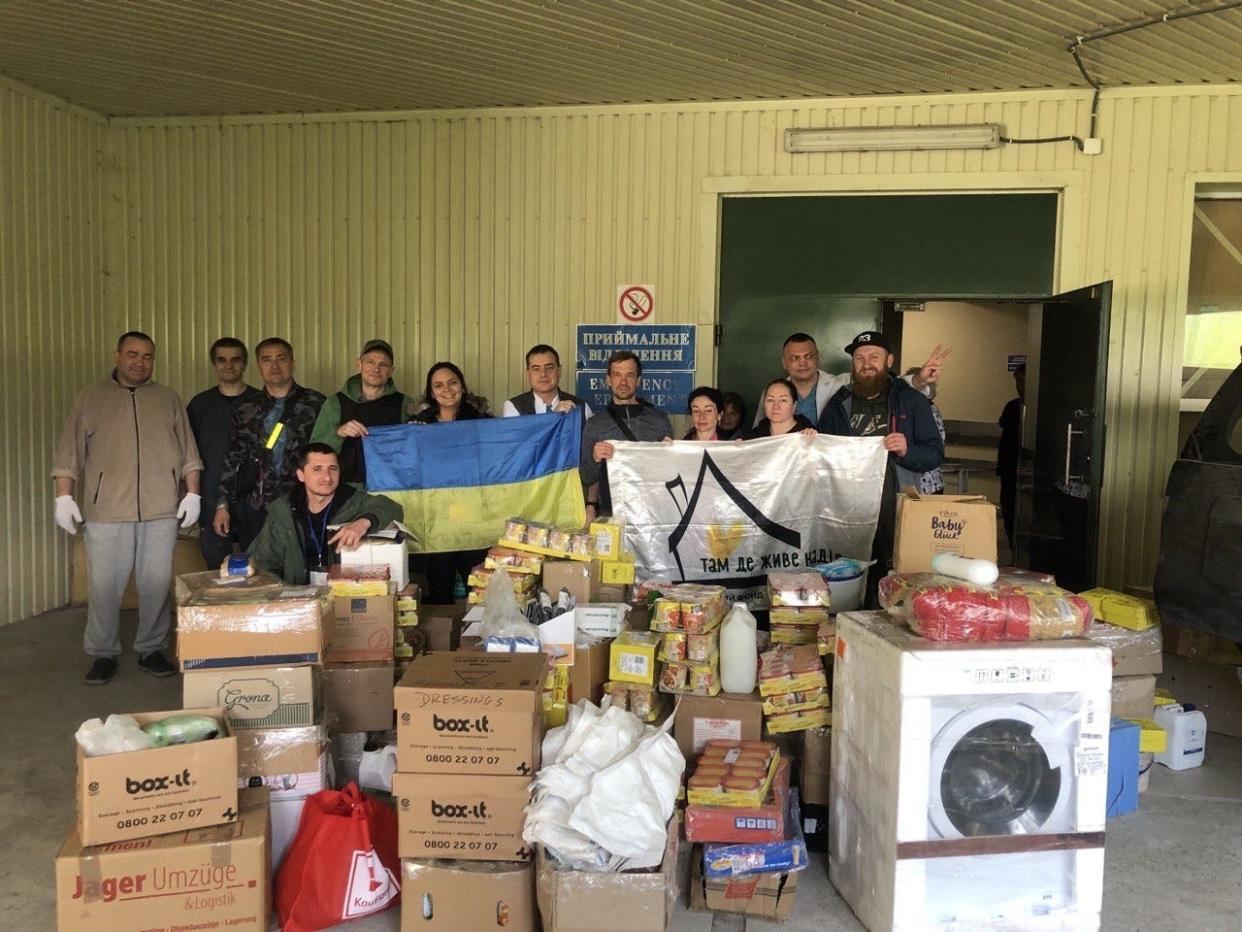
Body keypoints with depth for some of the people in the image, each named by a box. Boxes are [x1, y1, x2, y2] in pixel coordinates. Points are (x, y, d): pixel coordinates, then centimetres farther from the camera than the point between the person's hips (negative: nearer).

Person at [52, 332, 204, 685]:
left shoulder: (169, 399, 14)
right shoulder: (90, 399, 11)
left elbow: (188, 451, 12)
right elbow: (69, 453, 7)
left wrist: (193, 493, 4)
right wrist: (64, 497, -1)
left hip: (161, 509, 1)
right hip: (107, 510, -1)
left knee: (157, 584, 3)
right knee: (104, 585, 0)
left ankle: (151, 649, 16)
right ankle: (103, 654, 13)